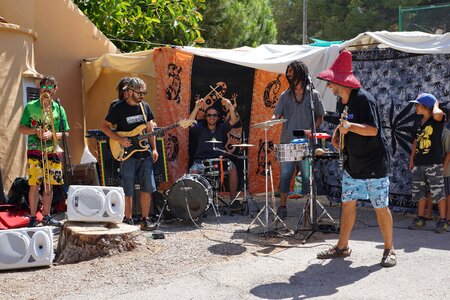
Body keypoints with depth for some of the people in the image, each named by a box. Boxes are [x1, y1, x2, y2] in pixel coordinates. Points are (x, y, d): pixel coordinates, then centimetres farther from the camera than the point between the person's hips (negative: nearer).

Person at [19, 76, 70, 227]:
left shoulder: (59, 109, 9)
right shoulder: (31, 106, 4)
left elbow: (66, 133, 7)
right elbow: (22, 129, 3)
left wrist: (52, 135, -11)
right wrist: (36, 131, -15)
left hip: (53, 151, 2)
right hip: (35, 152, -2)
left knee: (49, 185, 7)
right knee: (34, 185, -5)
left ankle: (46, 216, 17)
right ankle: (33, 217, 3)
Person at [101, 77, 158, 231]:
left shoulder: (145, 106, 9)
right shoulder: (118, 108, -5)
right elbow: (104, 126, -2)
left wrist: (154, 149, 8)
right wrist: (120, 139, -14)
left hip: (145, 154, 5)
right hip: (127, 155, -4)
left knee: (148, 188, 3)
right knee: (128, 191, 0)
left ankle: (145, 220, 13)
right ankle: (128, 220, 12)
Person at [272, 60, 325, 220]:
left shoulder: (313, 95, 3)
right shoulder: (285, 96, 10)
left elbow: (319, 117, 6)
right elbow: (277, 114, 6)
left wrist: (311, 131, -9)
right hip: (287, 143, 2)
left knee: (307, 176, 2)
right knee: (285, 175, 3)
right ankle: (282, 207, 12)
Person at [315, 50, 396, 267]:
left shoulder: (363, 99, -19)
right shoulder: (341, 102, 8)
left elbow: (373, 130, -25)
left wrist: (350, 126, -39)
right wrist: (337, 134, 4)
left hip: (374, 165, -8)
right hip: (353, 164, 8)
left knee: (381, 208, 1)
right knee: (347, 203, 9)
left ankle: (389, 249, 15)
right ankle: (342, 247, 19)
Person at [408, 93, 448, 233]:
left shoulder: (437, 120, -9)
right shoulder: (420, 123, 12)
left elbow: (437, 114, -35)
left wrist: (435, 104, -14)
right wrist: (412, 158, 18)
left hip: (433, 164, -7)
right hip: (419, 164, 7)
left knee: (438, 193, -1)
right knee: (420, 192, 12)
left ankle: (442, 221, 6)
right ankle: (420, 219, 22)